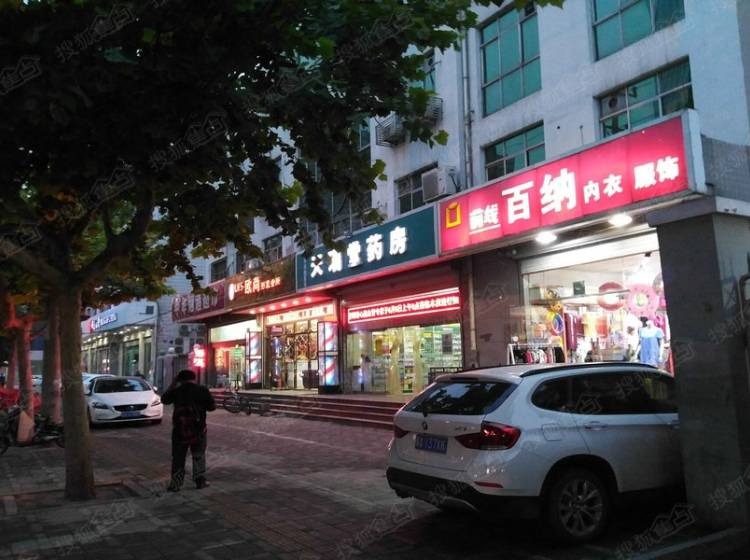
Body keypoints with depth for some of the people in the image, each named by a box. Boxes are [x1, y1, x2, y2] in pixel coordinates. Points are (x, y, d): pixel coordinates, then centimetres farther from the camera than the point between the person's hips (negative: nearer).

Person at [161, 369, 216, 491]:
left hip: (179, 429, 1)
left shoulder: (176, 391, -3)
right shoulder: (202, 390, -7)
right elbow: (212, 407, -3)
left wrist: (173, 385, 18)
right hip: (198, 430, -1)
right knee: (198, 456, 13)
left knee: (178, 457, 9)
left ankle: (175, 484, 8)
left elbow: (164, 399, 15)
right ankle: (200, 480, 11)